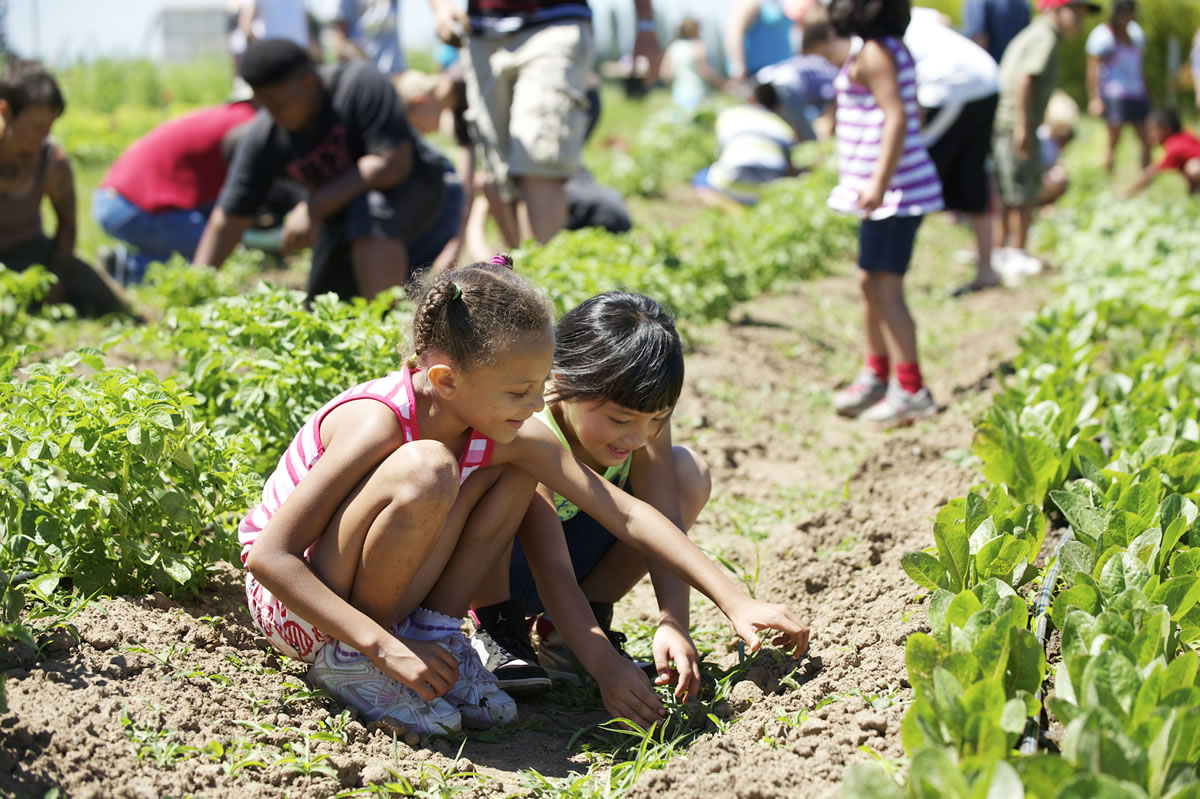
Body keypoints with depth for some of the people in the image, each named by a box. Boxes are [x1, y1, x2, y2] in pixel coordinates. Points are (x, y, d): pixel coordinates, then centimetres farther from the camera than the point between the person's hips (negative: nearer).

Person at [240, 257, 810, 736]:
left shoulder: (512, 435, -11)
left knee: (516, 466, -6)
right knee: (426, 470, -33)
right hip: (290, 602, -6)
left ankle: (434, 629, -3)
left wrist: (735, 602, -13)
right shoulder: (377, 424, -30)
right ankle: (349, 666, -14)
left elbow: (626, 513, -8)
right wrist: (385, 649, -34)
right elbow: (269, 557, -30)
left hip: (388, 601, 6)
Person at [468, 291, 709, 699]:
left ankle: (564, 634, -5)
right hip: (493, 570, -6)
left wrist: (674, 623, -36)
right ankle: (497, 632, -11)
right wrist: (605, 667, -46)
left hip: (580, 551, 6)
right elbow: (553, 573, -38)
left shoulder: (643, 420, -17)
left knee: (689, 472, -13)